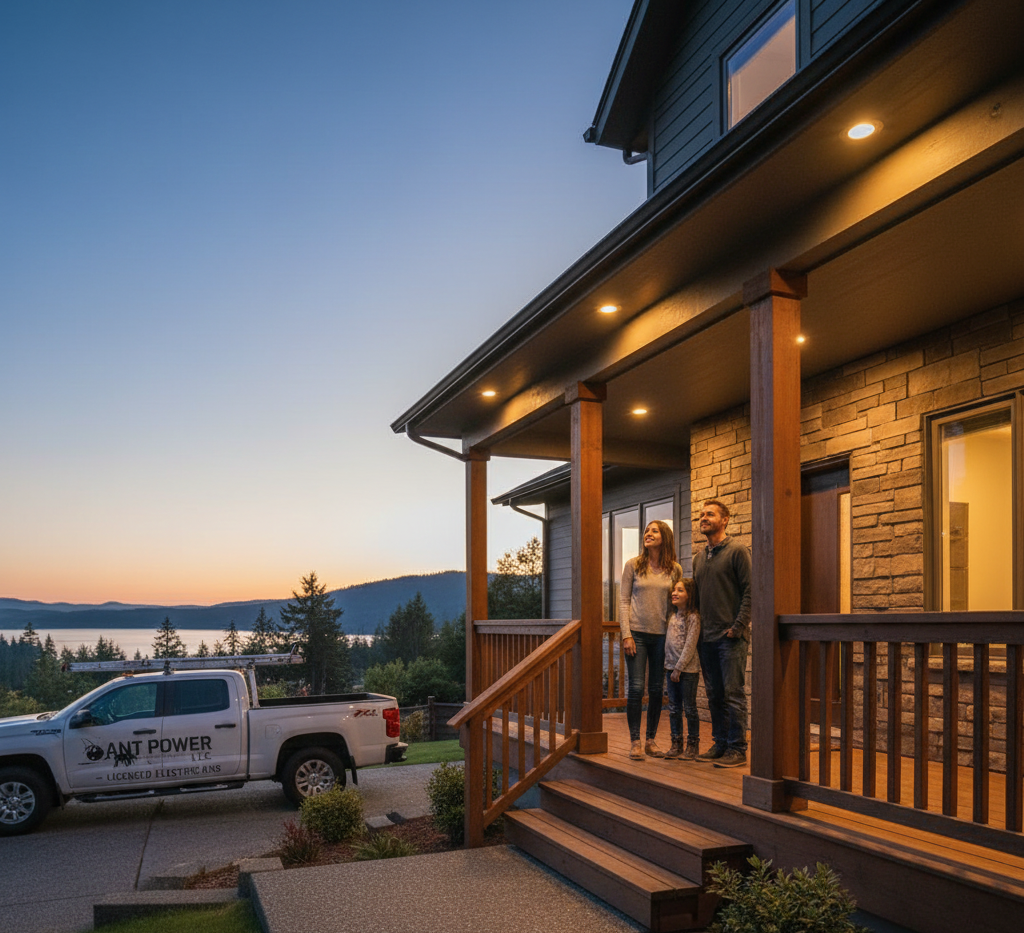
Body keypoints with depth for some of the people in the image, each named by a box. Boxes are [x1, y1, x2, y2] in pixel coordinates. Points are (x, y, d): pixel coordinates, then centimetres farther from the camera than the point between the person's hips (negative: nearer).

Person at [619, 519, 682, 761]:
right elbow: (623, 600, 0)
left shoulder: (675, 570, 5)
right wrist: (626, 634, -7)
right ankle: (635, 741, 5)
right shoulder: (633, 565, 1)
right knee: (636, 688, -3)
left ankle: (651, 740, 17)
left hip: (662, 635, 2)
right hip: (637, 633, -2)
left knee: (656, 689, 6)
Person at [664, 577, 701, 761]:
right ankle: (676, 744, 19)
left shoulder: (693, 617, -11)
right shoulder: (673, 616, 12)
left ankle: (692, 745, 11)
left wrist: (679, 668, -15)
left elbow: (690, 646, -15)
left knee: (690, 708, 1)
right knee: (674, 708, 11)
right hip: (671, 668, 7)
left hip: (688, 670, -7)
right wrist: (670, 668, 12)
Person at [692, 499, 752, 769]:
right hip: (706, 638, 7)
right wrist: (698, 629, 12)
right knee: (714, 695, 11)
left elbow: (749, 591, -10)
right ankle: (720, 744, 20)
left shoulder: (737, 551, -5)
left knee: (733, 694, -4)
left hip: (731, 638, -7)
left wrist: (738, 626, -16)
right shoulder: (699, 557, 16)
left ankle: (737, 749, 2)